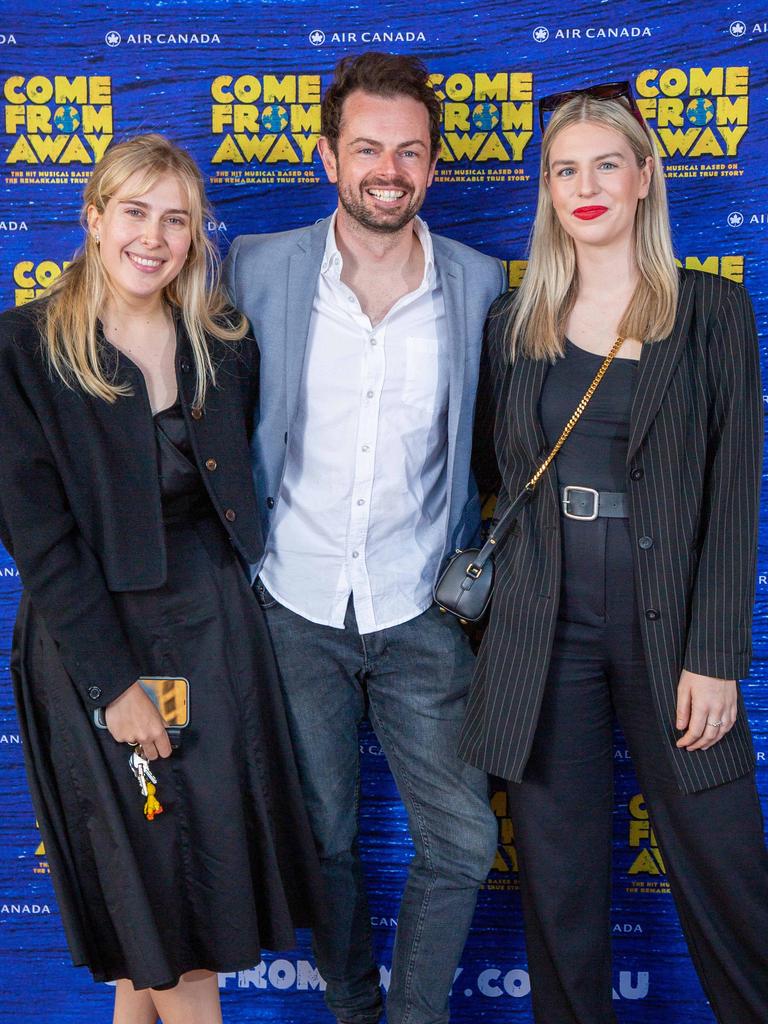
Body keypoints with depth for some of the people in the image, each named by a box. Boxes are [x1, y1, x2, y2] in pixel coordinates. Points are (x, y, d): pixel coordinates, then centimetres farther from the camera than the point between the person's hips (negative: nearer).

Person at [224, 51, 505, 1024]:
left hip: (421, 614, 0)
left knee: (463, 844, 5)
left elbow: (490, 435, 8)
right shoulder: (257, 269, -5)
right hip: (295, 606, 0)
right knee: (325, 836, 15)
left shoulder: (481, 283, -3)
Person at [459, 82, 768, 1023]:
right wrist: (486, 598, 3)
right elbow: (503, 479, 12)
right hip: (541, 624, 2)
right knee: (559, 880, 11)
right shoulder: (513, 322, 9)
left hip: (669, 622, -2)